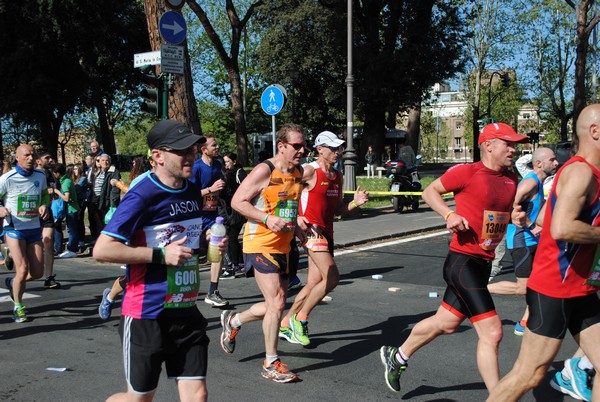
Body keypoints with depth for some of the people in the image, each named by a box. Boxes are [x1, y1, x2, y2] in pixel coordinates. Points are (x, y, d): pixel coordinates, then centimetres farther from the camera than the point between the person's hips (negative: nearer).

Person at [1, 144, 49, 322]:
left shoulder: (40, 176, 1)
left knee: (37, 272, 5)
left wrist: (44, 206, -5)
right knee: (23, 270, -14)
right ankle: (18, 307, 9)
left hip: (34, 229, 5)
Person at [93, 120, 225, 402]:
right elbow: (102, 250, -21)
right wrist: (160, 255, -22)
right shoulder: (141, 196, -16)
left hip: (186, 312, 6)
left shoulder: (192, 192, 7)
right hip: (146, 315, -6)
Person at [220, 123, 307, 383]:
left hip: (282, 247, 8)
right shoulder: (264, 171, -14)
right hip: (260, 245, -8)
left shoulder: (299, 173, 10)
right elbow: (237, 201, -15)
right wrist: (267, 219, -25)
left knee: (275, 306, 12)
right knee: (276, 303, -12)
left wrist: (296, 229, 13)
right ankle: (271, 364, 3)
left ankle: (233, 321, 37)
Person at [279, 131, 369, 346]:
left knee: (314, 283, 10)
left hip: (326, 232, 9)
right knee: (332, 277, -17)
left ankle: (285, 325, 23)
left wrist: (355, 203, 2)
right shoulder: (309, 171, -10)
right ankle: (299, 319, -1)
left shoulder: (337, 177, 15)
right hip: (311, 230, -9)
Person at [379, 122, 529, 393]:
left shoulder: (511, 179, 8)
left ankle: (398, 356, 40)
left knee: (446, 323, 19)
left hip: (483, 263, 8)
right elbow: (430, 191, -1)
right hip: (463, 261, -8)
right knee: (491, 332, -10)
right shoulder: (466, 172, -12)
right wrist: (449, 214, -17)